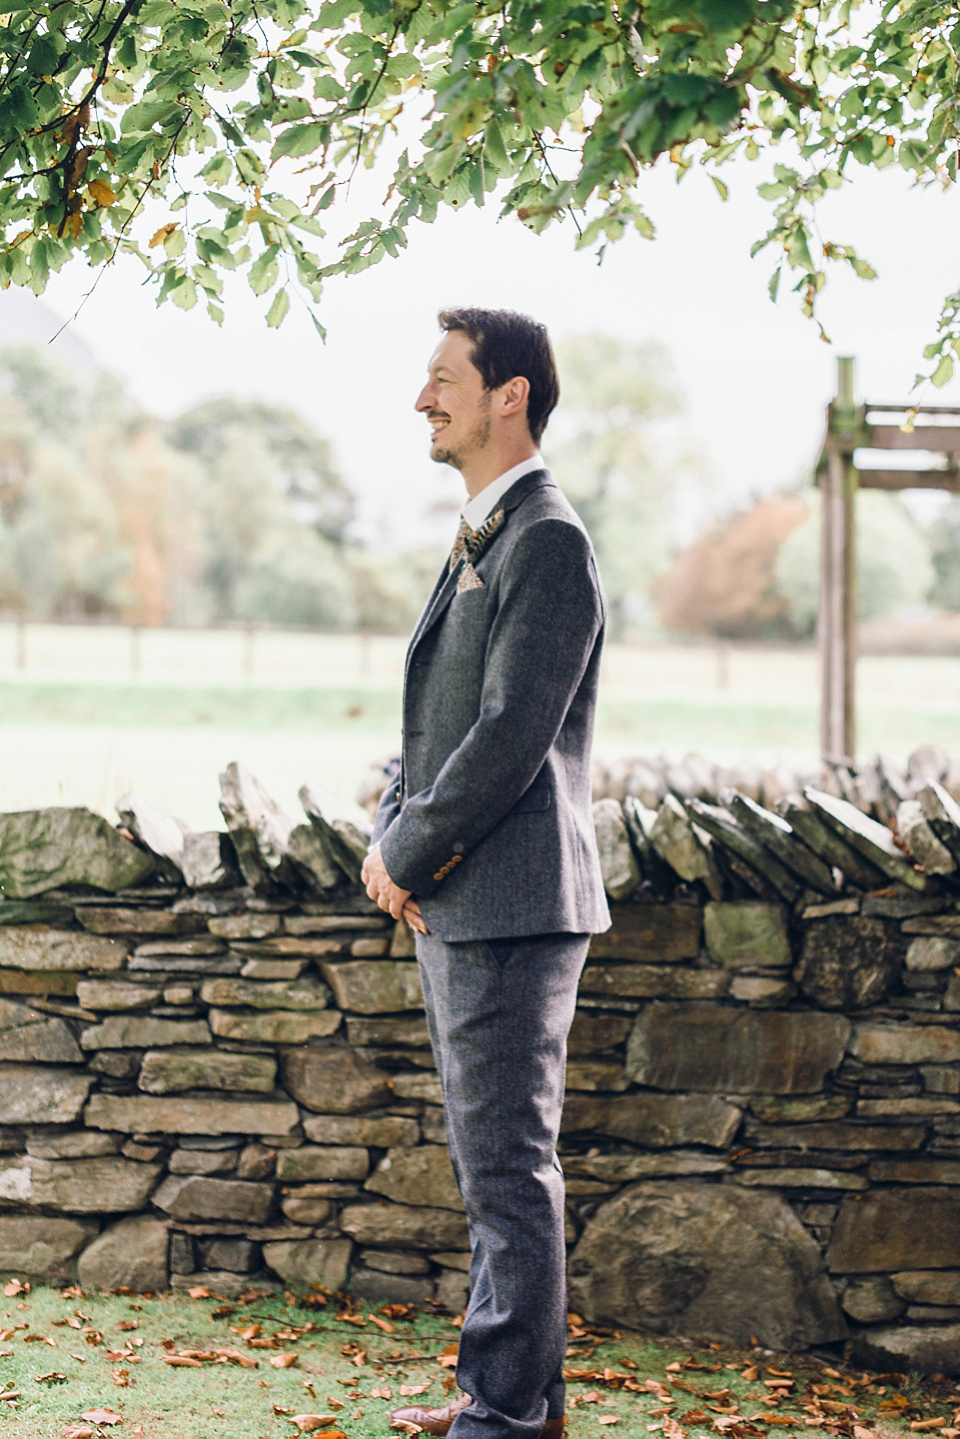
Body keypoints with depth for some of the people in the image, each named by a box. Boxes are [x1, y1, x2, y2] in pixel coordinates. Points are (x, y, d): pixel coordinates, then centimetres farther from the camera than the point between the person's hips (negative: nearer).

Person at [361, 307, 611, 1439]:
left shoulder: (548, 543, -14)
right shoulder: (479, 540, 18)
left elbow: (511, 738, -20)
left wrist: (406, 855, -11)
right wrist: (391, 832, 3)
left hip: (512, 907, -10)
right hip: (455, 907, 10)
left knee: (509, 1166, -5)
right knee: (491, 1165, 16)